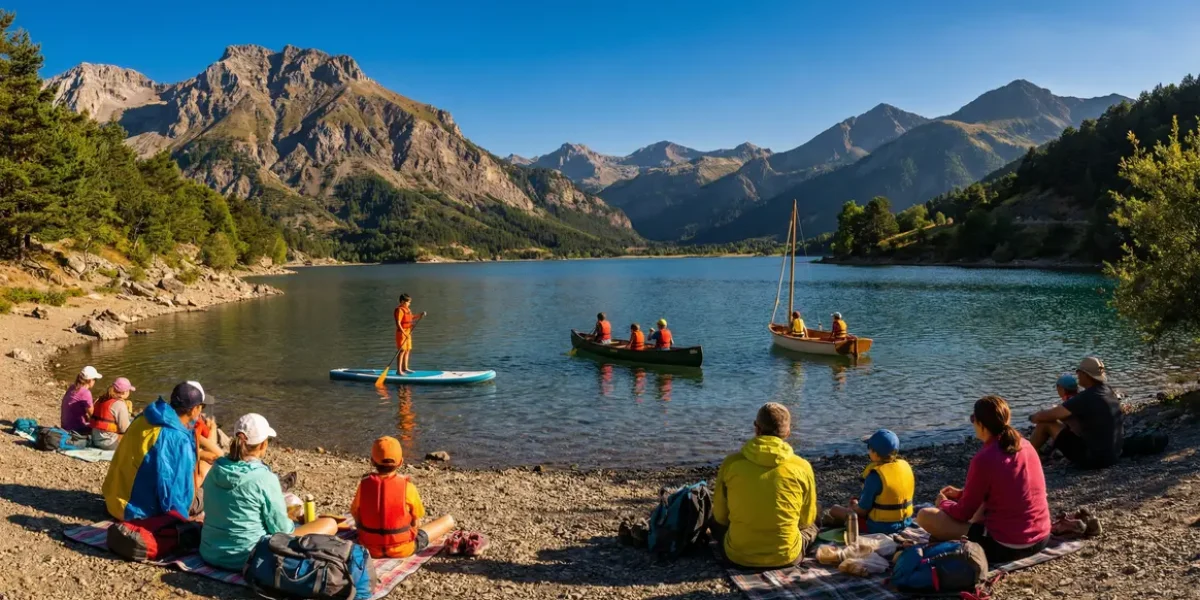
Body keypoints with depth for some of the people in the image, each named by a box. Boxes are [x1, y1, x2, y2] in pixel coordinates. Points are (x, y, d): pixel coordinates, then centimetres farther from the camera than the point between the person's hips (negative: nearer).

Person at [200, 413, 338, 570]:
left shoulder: (215, 471, -2)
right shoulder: (265, 478, -21)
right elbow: (281, 529, -13)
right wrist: (292, 526, 10)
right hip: (249, 557, -8)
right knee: (329, 523, 0)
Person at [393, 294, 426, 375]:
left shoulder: (407, 309, 12)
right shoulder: (400, 310, -16)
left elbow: (411, 318, 28)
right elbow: (398, 323, -23)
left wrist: (420, 315, 14)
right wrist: (404, 333, -28)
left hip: (408, 333, 10)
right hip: (401, 333, -10)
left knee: (407, 350, 15)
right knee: (402, 351, -9)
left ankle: (405, 368, 25)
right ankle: (399, 370, -7)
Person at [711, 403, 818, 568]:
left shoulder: (731, 462, -9)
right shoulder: (802, 467, -10)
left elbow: (721, 517, 2)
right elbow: (806, 520, 4)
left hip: (738, 555, 0)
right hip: (786, 556, 0)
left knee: (717, 523, 32)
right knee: (812, 527, 30)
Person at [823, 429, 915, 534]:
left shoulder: (875, 475, -25)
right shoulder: (906, 466, -5)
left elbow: (862, 510, -18)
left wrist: (854, 506, 6)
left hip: (880, 527, -7)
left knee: (835, 509, 9)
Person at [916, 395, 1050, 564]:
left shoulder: (984, 459, -18)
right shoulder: (1026, 445, 4)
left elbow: (964, 513, -7)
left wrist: (943, 502, 15)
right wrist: (962, 493, 24)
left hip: (1005, 547, -8)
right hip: (1041, 539, 8)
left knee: (924, 515, -5)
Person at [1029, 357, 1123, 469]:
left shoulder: (1085, 398, -22)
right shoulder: (1109, 391, 2)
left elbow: (1046, 416, -16)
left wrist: (1034, 417, 5)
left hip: (1092, 458, -8)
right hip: (1114, 456, 9)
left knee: (1046, 422, -1)